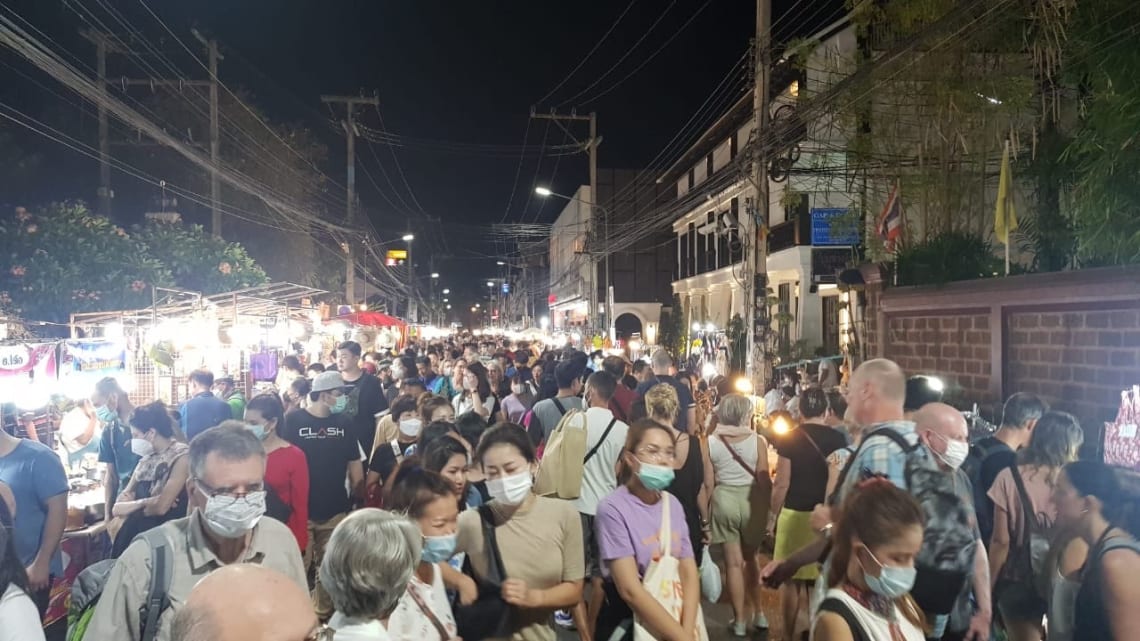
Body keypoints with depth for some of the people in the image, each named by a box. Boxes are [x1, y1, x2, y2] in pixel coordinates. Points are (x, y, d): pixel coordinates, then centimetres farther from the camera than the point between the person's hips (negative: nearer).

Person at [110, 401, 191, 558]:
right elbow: (121, 502, 6)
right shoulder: (147, 459, 11)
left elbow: (161, 507, -16)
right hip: (145, 525, 6)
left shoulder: (182, 456, -10)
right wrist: (146, 502, -11)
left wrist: (136, 504, 0)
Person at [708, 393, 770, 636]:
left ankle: (740, 620, 17)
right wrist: (768, 507, 3)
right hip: (751, 500, 1)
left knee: (733, 562, 9)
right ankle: (757, 612, 30)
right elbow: (764, 480, -8)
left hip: (724, 499, 0)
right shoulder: (757, 441, -9)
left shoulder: (711, 442, -7)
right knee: (751, 557, 22)